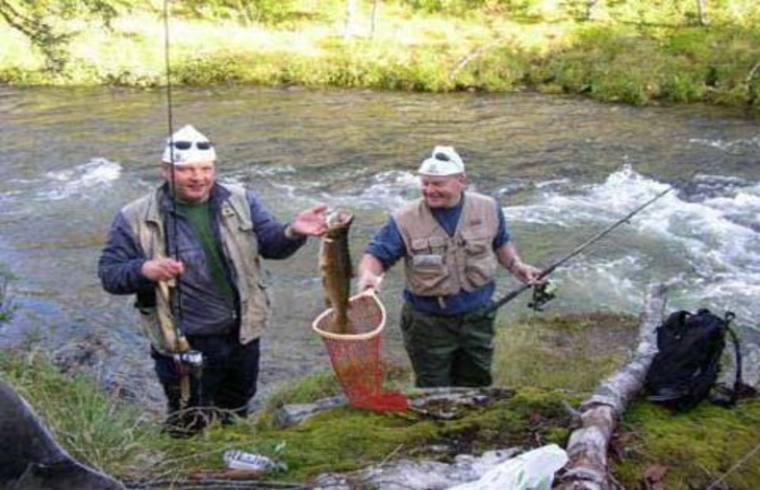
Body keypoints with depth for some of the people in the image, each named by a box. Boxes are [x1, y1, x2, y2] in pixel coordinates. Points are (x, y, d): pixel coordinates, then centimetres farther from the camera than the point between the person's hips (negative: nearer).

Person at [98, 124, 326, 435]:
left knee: (237, 417, 26)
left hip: (242, 336, 4)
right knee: (189, 431, 12)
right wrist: (143, 270, -29)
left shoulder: (240, 202, -1)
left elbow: (272, 244, -1)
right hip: (184, 346, -3)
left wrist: (293, 232, -25)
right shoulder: (136, 219, -10)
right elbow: (109, 273, -7)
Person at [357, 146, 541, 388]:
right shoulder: (405, 220, -14)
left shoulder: (488, 208, -4)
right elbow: (376, 254, -13)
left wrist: (515, 265, -2)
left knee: (476, 385, 20)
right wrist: (368, 274, -34)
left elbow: (500, 243, 14)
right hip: (428, 322, -2)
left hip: (478, 316, 3)